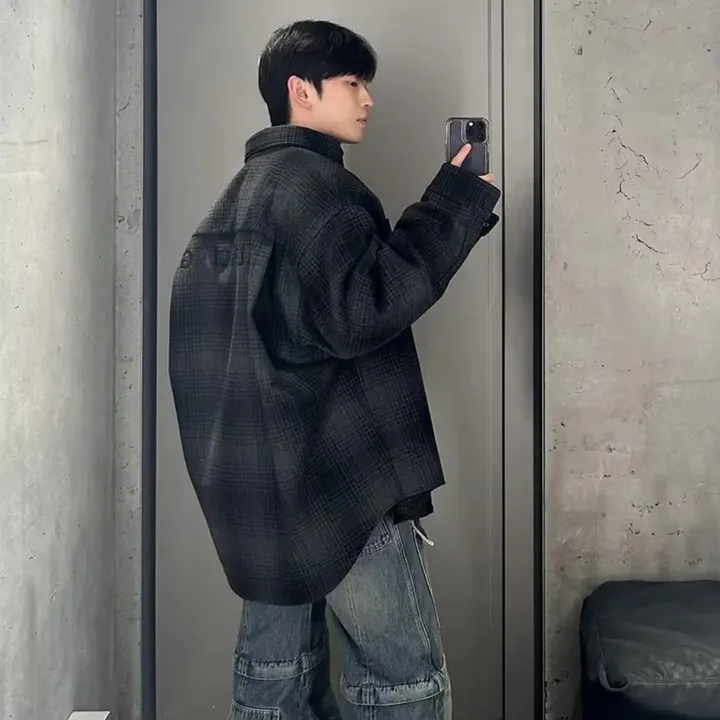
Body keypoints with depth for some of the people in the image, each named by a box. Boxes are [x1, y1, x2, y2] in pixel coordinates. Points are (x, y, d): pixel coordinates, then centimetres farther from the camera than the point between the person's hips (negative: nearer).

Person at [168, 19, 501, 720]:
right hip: (340, 475, -10)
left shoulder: (247, 188, 18)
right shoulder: (310, 182, -11)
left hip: (262, 475, 10)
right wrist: (455, 207, -16)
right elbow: (360, 310, -22)